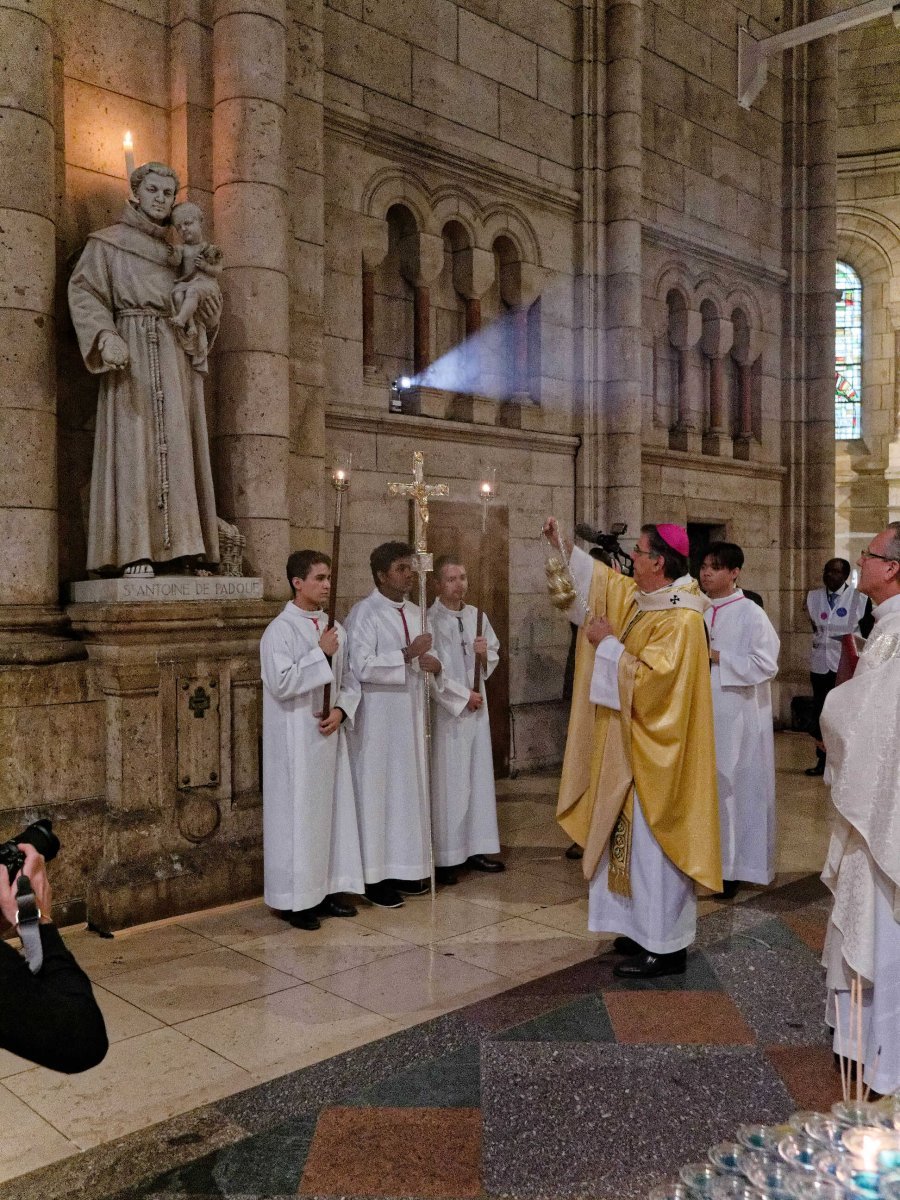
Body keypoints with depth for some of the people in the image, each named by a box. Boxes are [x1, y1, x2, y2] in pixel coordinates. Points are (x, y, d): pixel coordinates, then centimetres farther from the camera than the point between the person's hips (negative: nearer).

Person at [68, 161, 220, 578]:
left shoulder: (174, 252, 24)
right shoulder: (108, 242, 10)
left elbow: (190, 304, 26)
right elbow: (83, 291, -3)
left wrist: (210, 319, 1)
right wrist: (106, 336, -21)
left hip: (178, 356, 5)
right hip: (134, 351, -5)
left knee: (179, 446, -2)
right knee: (135, 442, -12)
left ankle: (183, 548, -4)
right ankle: (134, 551, -17)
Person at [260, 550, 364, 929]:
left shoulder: (335, 629, 9)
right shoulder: (280, 630, -11)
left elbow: (350, 682, 12)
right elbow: (280, 683, -21)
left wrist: (340, 710, -6)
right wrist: (321, 653, -19)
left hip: (330, 734, 7)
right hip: (296, 740, -7)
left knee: (333, 810, 11)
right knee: (298, 815, 0)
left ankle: (327, 890, 23)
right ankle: (295, 900, 10)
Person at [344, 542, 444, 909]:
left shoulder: (415, 613, 11)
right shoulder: (364, 613, -12)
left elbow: (423, 657, 16)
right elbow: (362, 667, -21)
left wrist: (434, 664, -7)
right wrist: (407, 655, -22)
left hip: (409, 713, 7)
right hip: (378, 717, -7)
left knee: (409, 789, 12)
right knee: (378, 792, -1)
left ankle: (405, 868, 24)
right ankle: (376, 877, 9)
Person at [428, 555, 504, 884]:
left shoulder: (476, 616, 8)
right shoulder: (429, 620, -11)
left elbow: (494, 654, 18)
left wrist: (486, 653, -4)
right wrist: (463, 695, -11)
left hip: (477, 708, 6)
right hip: (446, 710, -6)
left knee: (478, 778, 10)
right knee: (447, 782, -3)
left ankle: (476, 848, 20)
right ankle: (444, 858, 4)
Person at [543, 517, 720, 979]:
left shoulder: (681, 619, -21)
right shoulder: (640, 598, 7)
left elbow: (649, 681, -27)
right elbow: (602, 578, 23)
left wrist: (608, 644, -16)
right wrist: (563, 543, 19)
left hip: (655, 752, -10)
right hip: (633, 746, 10)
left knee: (653, 845, -1)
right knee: (638, 841, 16)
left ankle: (665, 947, 11)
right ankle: (649, 929, 29)